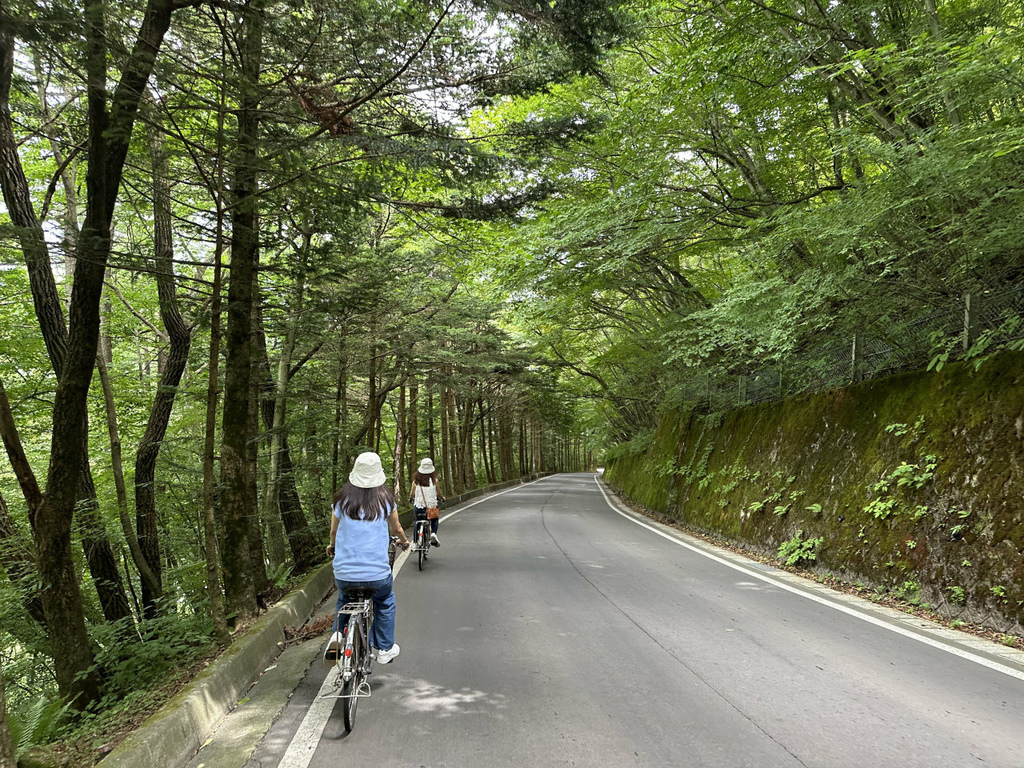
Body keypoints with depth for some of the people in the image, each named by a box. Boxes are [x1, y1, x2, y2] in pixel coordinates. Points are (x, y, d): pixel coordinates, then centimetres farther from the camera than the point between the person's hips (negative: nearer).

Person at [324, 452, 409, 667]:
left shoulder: (342, 498, 0)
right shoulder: (385, 498, -3)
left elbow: (334, 531, 14)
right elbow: (396, 529, 13)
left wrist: (332, 546, 37)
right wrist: (404, 542, 36)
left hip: (344, 573, 1)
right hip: (377, 572, -1)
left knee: (344, 599, 32)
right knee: (385, 601, 29)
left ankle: (338, 635, 10)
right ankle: (385, 648, 30)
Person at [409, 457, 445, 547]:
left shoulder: (416, 481, -8)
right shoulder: (434, 480, -9)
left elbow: (412, 495, 0)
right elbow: (439, 494, 0)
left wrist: (411, 499, 23)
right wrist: (442, 498, 22)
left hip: (418, 506, 0)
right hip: (432, 506, 0)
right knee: (434, 521, 24)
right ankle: (433, 533, -3)